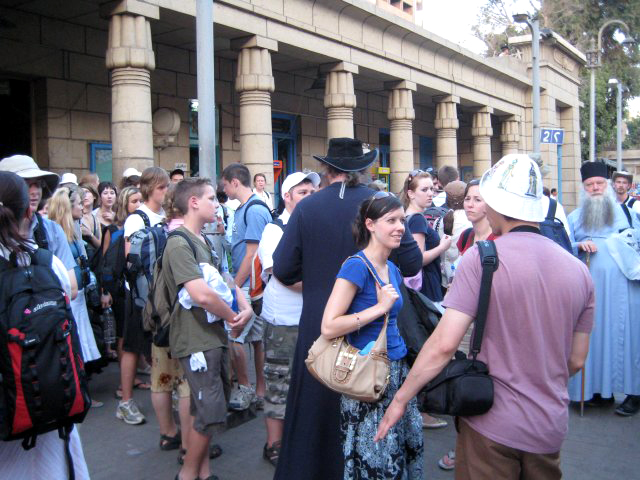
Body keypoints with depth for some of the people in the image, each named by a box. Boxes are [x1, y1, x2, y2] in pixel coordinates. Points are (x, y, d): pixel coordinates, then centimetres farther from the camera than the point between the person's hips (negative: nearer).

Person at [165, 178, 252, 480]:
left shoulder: (201, 241, 15)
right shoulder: (179, 243, -17)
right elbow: (201, 294, -29)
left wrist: (245, 306, -5)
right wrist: (232, 317, -14)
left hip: (213, 335, 10)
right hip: (196, 340, -10)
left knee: (206, 410, 17)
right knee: (211, 414, -5)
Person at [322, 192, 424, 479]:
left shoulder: (392, 269, 8)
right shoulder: (356, 266, -16)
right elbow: (328, 327, -22)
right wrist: (380, 307, -21)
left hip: (397, 369, 8)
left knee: (411, 446, 15)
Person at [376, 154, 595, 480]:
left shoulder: (482, 257, -16)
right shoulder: (578, 270, 0)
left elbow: (444, 343, -20)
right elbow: (576, 361, 8)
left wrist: (400, 398, -8)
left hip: (492, 423, -5)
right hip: (551, 427, 5)